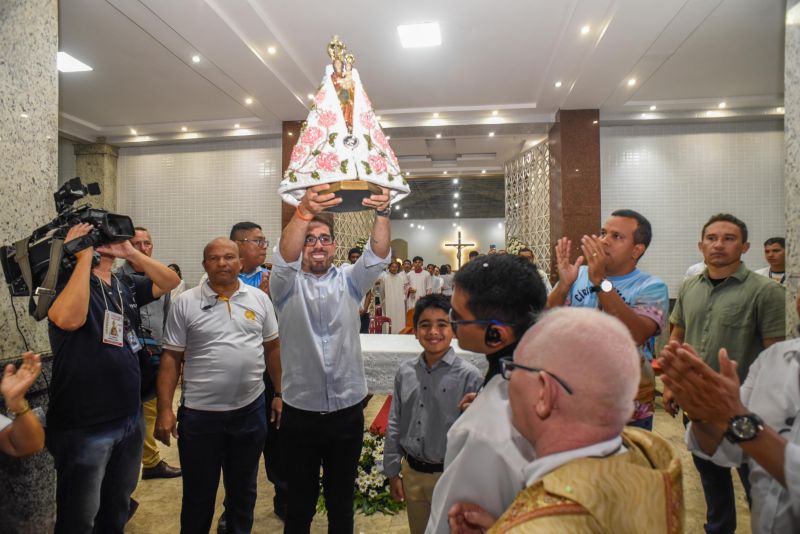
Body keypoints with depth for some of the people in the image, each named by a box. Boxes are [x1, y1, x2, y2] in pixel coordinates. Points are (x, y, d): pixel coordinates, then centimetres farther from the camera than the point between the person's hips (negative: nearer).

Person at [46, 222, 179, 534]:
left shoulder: (125, 286, 8)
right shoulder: (67, 280, -12)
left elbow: (170, 282, 6)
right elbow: (70, 319, -32)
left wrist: (131, 253, -6)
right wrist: (84, 255, -24)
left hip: (130, 417, 6)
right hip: (84, 426, -6)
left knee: (118, 506, 24)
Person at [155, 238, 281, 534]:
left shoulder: (259, 298, 1)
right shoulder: (185, 303, -5)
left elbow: (273, 348, 8)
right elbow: (170, 359, -3)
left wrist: (279, 393, 7)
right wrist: (165, 410, -7)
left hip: (251, 410, 2)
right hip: (200, 414, -2)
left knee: (243, 488, 20)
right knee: (198, 494, 14)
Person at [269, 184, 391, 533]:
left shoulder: (349, 281, 4)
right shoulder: (287, 284, -2)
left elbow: (378, 255, -13)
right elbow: (285, 257, -23)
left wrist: (382, 213, -34)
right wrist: (304, 211, -42)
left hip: (348, 412, 1)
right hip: (300, 413, -1)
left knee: (342, 499, 17)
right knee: (300, 500, 15)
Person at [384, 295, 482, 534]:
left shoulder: (468, 376, -18)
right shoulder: (405, 371, -3)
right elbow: (394, 424, 5)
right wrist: (392, 472, 8)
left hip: (449, 476, -4)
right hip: (412, 472, 5)